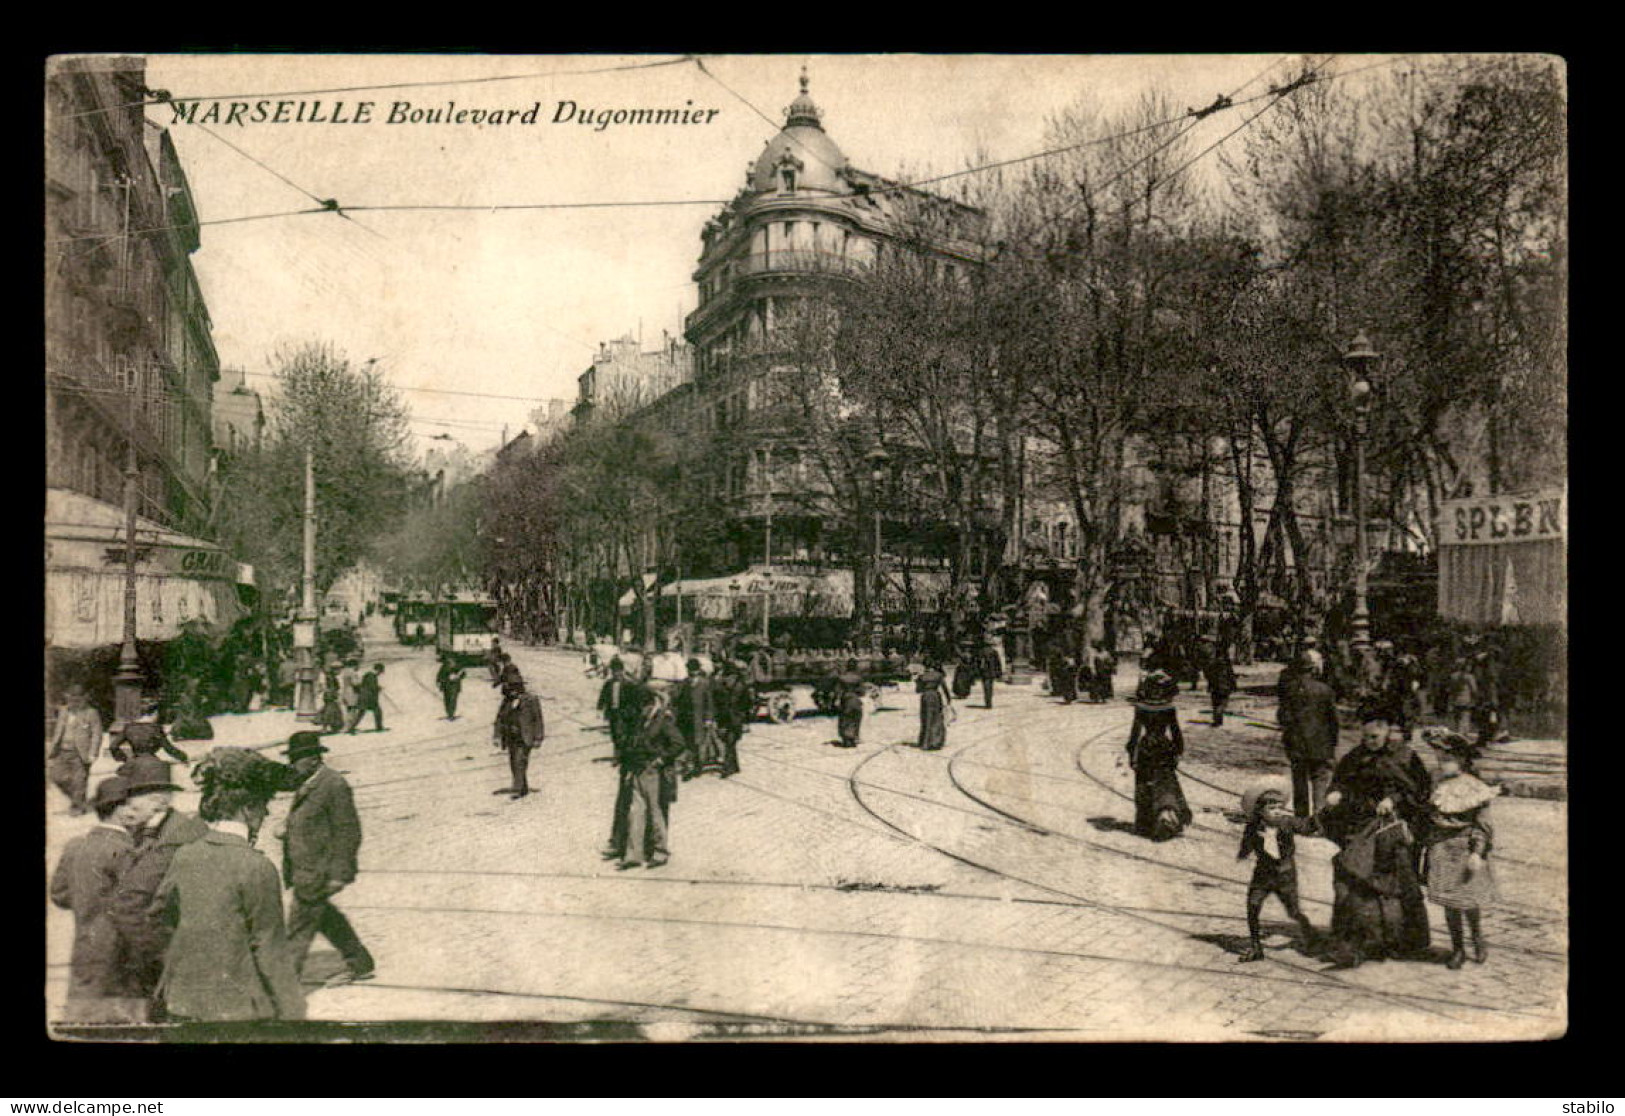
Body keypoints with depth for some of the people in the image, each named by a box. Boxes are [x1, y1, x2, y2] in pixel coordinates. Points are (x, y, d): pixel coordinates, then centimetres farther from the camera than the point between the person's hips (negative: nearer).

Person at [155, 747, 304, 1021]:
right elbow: (269, 947, -12)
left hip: (182, 1001, 6)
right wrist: (292, 1015, -6)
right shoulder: (256, 867, -15)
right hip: (238, 1008, -6)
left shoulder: (184, 856, 1)